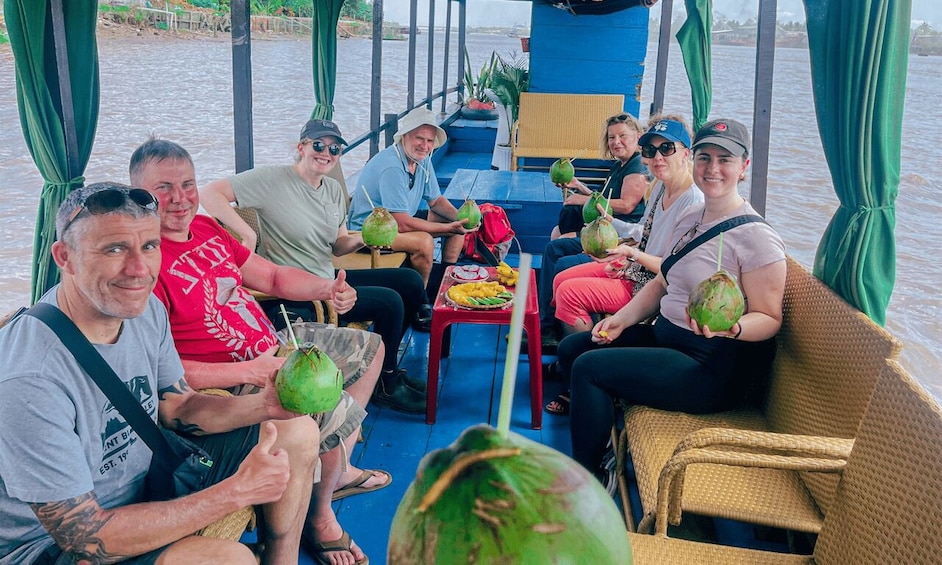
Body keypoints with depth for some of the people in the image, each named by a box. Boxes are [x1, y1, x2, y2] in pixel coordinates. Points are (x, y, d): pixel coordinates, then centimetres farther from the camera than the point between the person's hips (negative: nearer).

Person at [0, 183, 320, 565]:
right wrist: (236, 492, -27)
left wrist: (266, 405, -15)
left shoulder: (145, 309, -8)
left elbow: (178, 407, 5)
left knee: (298, 433, 5)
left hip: (144, 473, 8)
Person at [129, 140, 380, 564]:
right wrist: (251, 371, -31)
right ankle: (319, 517, 3)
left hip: (273, 347, 10)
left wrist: (326, 288, -7)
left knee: (369, 347, 21)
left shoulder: (205, 228, 4)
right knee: (339, 411, -28)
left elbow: (272, 276, 12)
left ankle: (339, 471, 29)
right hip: (231, 382, -10)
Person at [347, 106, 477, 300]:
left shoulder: (423, 161, -1)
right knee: (423, 241, -33)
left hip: (401, 221, 10)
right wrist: (449, 228, -29)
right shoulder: (391, 167, -29)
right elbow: (402, 225, -31)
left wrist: (459, 218, -10)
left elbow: (435, 200, 11)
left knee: (458, 225, 6)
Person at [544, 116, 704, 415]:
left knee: (570, 292, -18)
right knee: (561, 279, 9)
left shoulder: (694, 203, -24)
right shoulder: (660, 187, 5)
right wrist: (610, 222, 13)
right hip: (634, 266, 10)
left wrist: (632, 253, -29)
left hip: (651, 287, -10)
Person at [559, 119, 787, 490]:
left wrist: (729, 327, -35)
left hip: (713, 369, -9)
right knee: (571, 348, 6)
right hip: (663, 335, 9)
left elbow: (769, 318, -15)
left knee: (589, 367, -20)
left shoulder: (756, 238, -17)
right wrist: (622, 319, 3)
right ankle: (599, 453, 17)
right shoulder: (690, 219, 9)